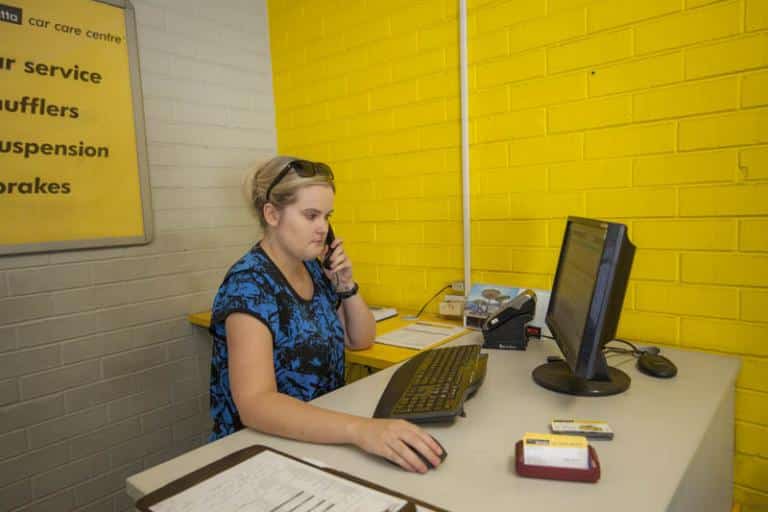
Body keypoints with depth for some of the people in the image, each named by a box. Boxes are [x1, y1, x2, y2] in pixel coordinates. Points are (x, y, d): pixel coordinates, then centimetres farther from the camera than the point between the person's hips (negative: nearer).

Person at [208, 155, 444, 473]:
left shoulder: (312, 268, 2)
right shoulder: (249, 283, -20)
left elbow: (361, 340, 11)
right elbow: (254, 403, -32)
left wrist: (346, 286, -6)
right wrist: (359, 429, -44)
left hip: (319, 437, 6)